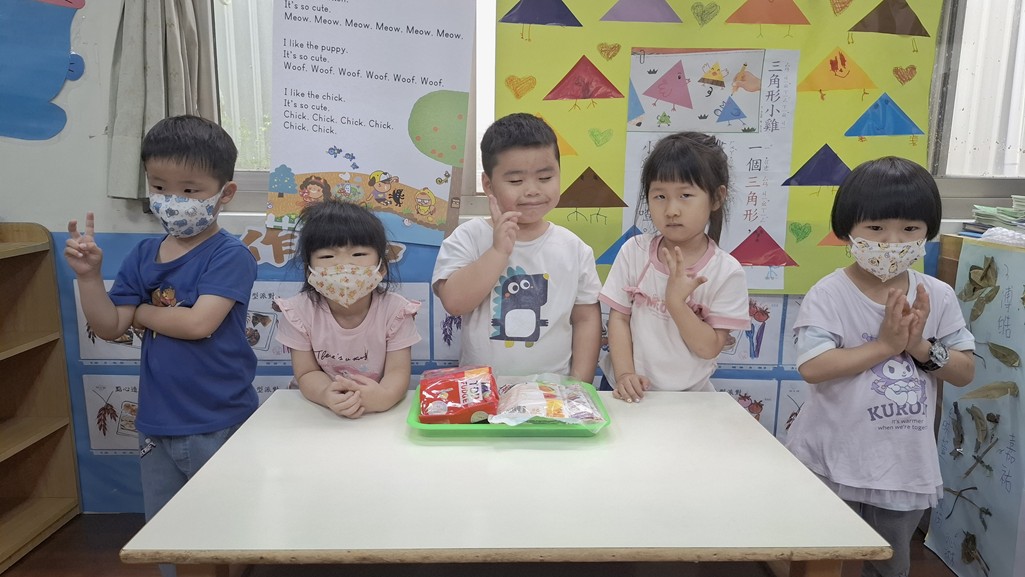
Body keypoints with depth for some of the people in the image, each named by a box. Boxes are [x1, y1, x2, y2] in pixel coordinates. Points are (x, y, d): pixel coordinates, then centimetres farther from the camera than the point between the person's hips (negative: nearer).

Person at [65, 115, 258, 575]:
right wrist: (89, 275, -11)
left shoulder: (230, 257, -13)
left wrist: (140, 312, -8)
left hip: (218, 425, -6)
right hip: (156, 424, 6)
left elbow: (198, 323, -24)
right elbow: (109, 328, 4)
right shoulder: (142, 256, 5)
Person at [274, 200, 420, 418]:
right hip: (315, 406, 1)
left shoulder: (395, 310, -14)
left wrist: (383, 396, -40)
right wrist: (327, 394, -32)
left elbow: (398, 371, -17)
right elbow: (307, 373, -9)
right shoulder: (299, 312, -12)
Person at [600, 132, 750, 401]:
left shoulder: (727, 272, -8)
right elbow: (619, 319, -1)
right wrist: (624, 374, -13)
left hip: (687, 396, -1)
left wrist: (675, 301, -21)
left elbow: (709, 348, -9)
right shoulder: (634, 251, -3)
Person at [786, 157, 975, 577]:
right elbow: (812, 368, -25)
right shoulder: (829, 294, -14)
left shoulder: (938, 297, -1)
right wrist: (885, 345, -24)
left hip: (905, 464, 4)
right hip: (833, 461, -4)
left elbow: (965, 373, 1)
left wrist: (921, 347, -17)